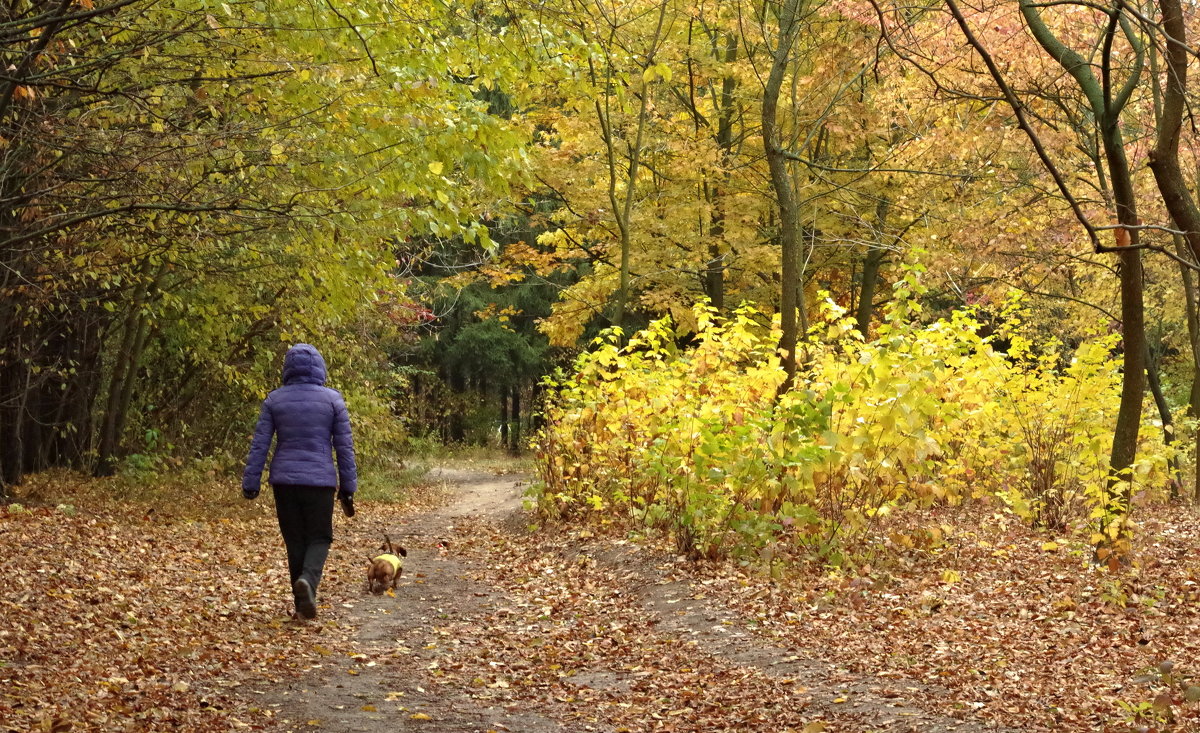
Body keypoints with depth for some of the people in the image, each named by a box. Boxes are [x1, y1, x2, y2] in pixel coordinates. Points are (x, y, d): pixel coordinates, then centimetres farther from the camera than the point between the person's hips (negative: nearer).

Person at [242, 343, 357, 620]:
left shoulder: (274, 400, 2)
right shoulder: (332, 399, -1)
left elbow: (259, 444, 0)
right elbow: (344, 446, 0)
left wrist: (251, 483, 3)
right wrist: (348, 486, 6)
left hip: (284, 480, 2)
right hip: (320, 480, -2)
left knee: (295, 540, 12)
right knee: (319, 537, 9)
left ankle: (303, 603, 14)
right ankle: (308, 579, -20)